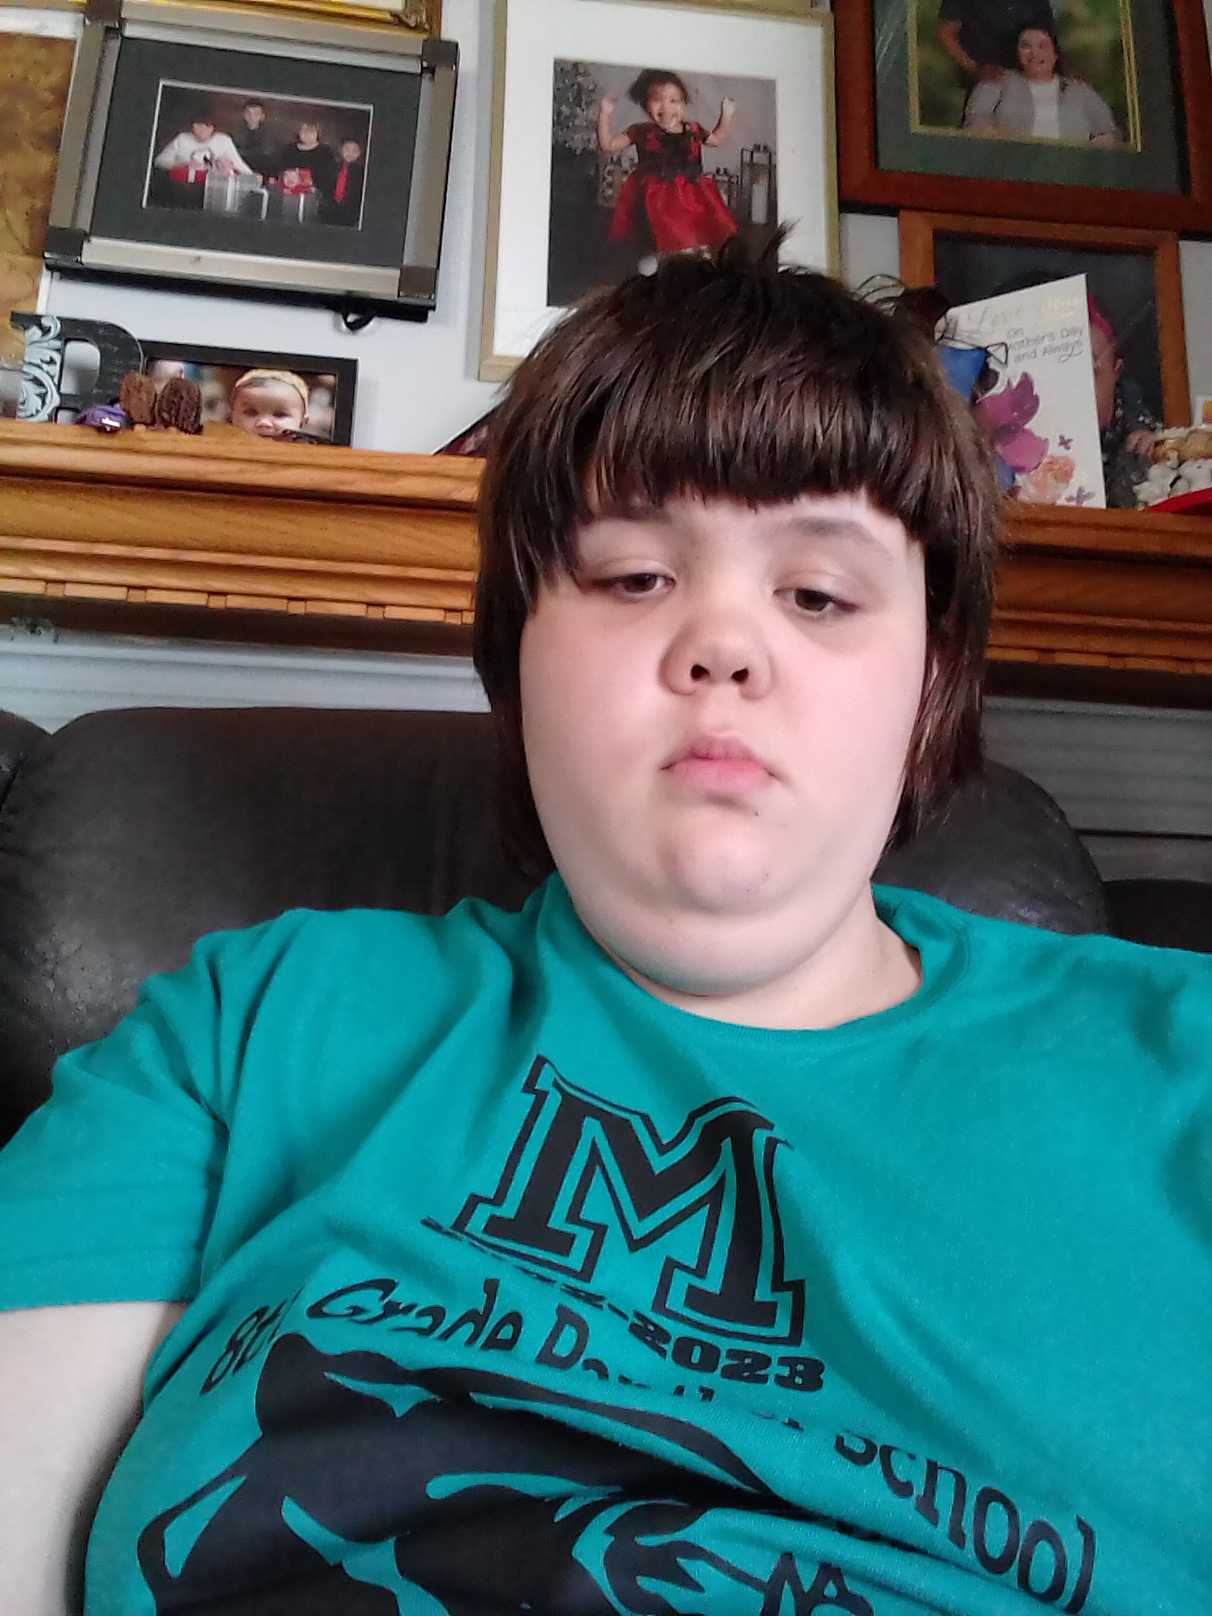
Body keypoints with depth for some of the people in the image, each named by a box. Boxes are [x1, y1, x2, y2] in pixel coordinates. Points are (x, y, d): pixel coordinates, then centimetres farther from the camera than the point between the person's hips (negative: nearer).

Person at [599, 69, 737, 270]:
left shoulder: (692, 130, 8)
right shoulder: (641, 132, -1)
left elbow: (717, 139, 27)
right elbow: (608, 146, 0)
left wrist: (727, 114, 18)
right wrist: (605, 115, -8)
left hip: (691, 197, 3)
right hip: (654, 199, -3)